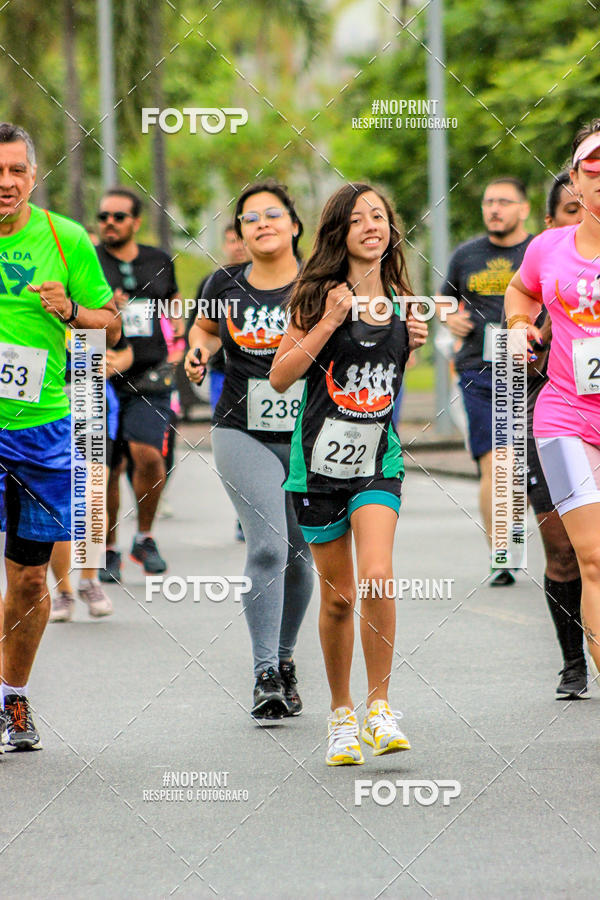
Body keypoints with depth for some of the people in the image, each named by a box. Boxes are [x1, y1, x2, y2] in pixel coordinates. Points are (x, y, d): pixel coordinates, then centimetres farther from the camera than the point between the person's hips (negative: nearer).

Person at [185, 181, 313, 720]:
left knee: (299, 553, 9)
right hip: (245, 435, 0)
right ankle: (266, 674, -11)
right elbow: (206, 327, 23)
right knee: (267, 545, -15)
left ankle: (285, 657, 30)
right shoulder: (227, 285, 3)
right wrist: (200, 348, 0)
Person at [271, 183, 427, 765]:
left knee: (377, 577, -20)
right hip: (319, 456, -1)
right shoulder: (319, 295, -3)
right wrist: (328, 323, -14)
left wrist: (413, 343, 3)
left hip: (378, 457, 1)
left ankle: (380, 706, -8)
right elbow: (280, 377, -6)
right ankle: (341, 713, 23)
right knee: (338, 596, 6)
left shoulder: (398, 298, 8)